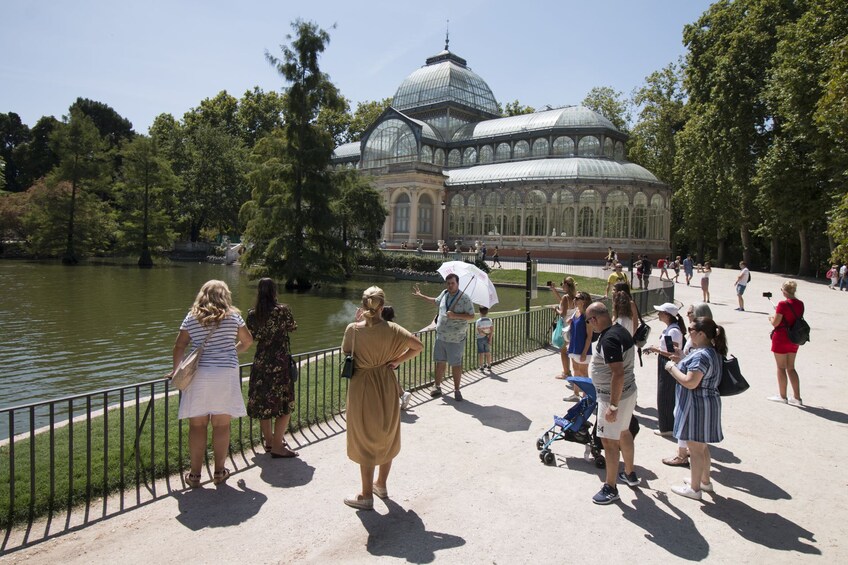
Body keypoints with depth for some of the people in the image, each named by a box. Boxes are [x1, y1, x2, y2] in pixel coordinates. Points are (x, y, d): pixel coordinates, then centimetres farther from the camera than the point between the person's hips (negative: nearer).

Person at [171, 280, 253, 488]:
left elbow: (179, 347, 3)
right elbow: (248, 341, 11)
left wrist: (176, 371, 16)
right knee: (221, 426, 7)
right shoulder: (233, 316, 3)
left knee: (197, 426, 7)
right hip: (226, 375, -1)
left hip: (198, 375, 1)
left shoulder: (192, 317, 5)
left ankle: (195, 475, 13)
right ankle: (219, 472, 16)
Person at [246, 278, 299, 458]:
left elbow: (253, 337, 10)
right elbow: (293, 327, 5)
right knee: (285, 405, 3)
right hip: (280, 362, -5)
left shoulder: (252, 314, -1)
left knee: (263, 403, 15)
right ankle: (277, 447, 3)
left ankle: (269, 440, 28)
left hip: (260, 362, 5)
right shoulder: (282, 310, -12)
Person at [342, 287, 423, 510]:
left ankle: (366, 495, 18)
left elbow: (346, 352, 2)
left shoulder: (353, 329, -14)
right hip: (386, 387, 3)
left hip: (362, 387, -3)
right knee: (386, 436, 19)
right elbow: (418, 346, -9)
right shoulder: (392, 329, -9)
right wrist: (397, 360, -1)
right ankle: (381, 484, 35)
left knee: (365, 440, 9)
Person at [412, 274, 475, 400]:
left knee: (456, 364, 2)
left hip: (456, 339, -5)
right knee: (440, 362, 12)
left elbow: (471, 316, -13)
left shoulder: (464, 298, -12)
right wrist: (421, 295, 33)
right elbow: (436, 301, 28)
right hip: (441, 336, 5)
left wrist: (455, 315, -23)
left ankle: (456, 390, 14)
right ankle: (437, 387, 25)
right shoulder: (444, 293, 6)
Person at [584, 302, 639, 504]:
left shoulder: (609, 339, -27)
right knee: (623, 432, 24)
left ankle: (611, 488, 13)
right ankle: (630, 474, 42)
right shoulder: (620, 330, 5)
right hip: (628, 391, 10)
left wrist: (613, 406, -26)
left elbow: (618, 374, -30)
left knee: (609, 441, 1)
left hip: (615, 396, -10)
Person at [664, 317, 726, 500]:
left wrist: (672, 367, -16)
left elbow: (690, 382, -28)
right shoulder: (713, 352, 9)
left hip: (697, 406, -10)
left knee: (695, 448, 3)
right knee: (702, 446, 23)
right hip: (707, 403, 10)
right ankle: (705, 481, 38)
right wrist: (681, 361, 9)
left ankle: (694, 488, 15)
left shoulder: (701, 355, -24)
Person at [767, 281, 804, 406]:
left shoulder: (783, 304, -19)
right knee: (791, 368, 15)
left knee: (781, 367, 6)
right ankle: (797, 397, 14)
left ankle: (782, 396, 15)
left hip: (781, 338, -7)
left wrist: (771, 318, 4)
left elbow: (775, 323, -17)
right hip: (794, 339, 7)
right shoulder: (800, 304, 3)